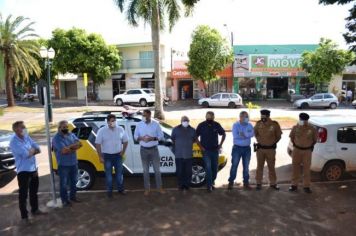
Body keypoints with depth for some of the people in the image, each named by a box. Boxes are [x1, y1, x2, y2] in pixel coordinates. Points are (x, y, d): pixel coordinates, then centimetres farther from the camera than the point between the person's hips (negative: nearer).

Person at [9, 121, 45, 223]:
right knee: (23, 194, 3)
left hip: (33, 168, 7)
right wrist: (33, 150, -7)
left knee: (34, 191, 20)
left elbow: (38, 149, 1)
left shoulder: (27, 137, 4)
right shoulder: (14, 142, -19)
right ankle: (24, 216, 16)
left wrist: (30, 151, -17)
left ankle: (35, 209, 36)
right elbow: (26, 154, -27)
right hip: (23, 171, -7)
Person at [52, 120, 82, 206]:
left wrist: (69, 147, -18)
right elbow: (64, 150, -26)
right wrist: (73, 146, -10)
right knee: (64, 183, 7)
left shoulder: (71, 135, 5)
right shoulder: (56, 138, -15)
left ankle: (73, 196, 35)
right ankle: (64, 200, 21)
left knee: (74, 181, 18)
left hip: (74, 163, 6)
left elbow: (79, 144, -5)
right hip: (63, 165, -6)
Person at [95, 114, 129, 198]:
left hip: (118, 155, 2)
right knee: (108, 174, 8)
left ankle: (120, 189, 29)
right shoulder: (102, 130, -9)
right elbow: (98, 144, -8)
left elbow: (125, 141, 6)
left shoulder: (120, 129, -3)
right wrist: (100, 157, -10)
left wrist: (123, 152, 1)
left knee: (119, 173, 12)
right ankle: (109, 191, 23)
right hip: (107, 156, -2)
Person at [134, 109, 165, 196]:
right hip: (144, 150, 1)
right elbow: (135, 136, 4)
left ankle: (159, 187, 22)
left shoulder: (156, 124, -6)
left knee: (157, 169, 7)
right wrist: (141, 138, -17)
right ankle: (147, 188, 22)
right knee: (146, 170, 10)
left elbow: (161, 136, -4)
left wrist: (152, 138, -20)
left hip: (154, 149, -1)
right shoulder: (139, 125, -2)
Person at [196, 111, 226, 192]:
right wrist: (200, 146, -6)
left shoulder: (217, 125, -2)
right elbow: (195, 137, -1)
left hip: (215, 150, 3)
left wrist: (220, 144, 5)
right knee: (208, 167, -8)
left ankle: (212, 181, 32)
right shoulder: (201, 125, -8)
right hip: (206, 150, -3)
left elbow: (223, 134, 12)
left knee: (215, 167, 10)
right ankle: (209, 185, 1)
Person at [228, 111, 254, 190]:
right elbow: (235, 136, -17)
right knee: (234, 165, 0)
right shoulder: (235, 125, -3)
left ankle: (246, 182, 19)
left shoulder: (249, 125, 5)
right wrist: (246, 136, -13)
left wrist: (243, 134, -23)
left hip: (247, 148, 3)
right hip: (237, 147, -3)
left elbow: (252, 134, -13)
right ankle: (231, 182, 9)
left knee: (246, 166, 9)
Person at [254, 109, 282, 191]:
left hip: (271, 149, -1)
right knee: (260, 166, 9)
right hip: (260, 148, 1)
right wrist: (259, 140, 6)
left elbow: (278, 136, 2)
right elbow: (255, 133, 13)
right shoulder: (258, 123, -6)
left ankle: (273, 183, 23)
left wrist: (273, 143, 1)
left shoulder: (274, 124, -11)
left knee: (271, 166, 10)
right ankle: (258, 183, 18)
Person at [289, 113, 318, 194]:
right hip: (297, 150, 1)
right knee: (295, 167, 8)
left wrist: (311, 145, 9)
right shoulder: (295, 128, -5)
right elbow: (291, 137, 10)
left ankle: (306, 186, 18)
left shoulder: (311, 129, -9)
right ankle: (294, 184, 20)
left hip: (307, 150, -1)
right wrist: (295, 144, 8)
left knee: (306, 168, 6)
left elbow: (315, 138, 7)